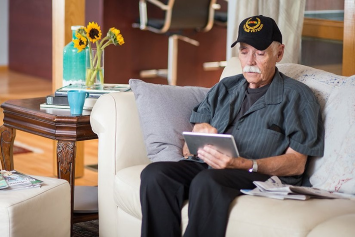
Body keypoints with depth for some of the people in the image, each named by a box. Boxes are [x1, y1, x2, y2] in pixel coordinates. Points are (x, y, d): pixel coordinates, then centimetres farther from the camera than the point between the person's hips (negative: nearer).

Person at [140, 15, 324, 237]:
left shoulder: (296, 96, 9)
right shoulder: (224, 88, 24)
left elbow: (296, 164, -1)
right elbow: (188, 149, 20)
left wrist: (242, 164, -17)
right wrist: (198, 133, -7)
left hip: (264, 177, -5)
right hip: (207, 167, 5)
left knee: (207, 181, -37)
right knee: (155, 173, -25)